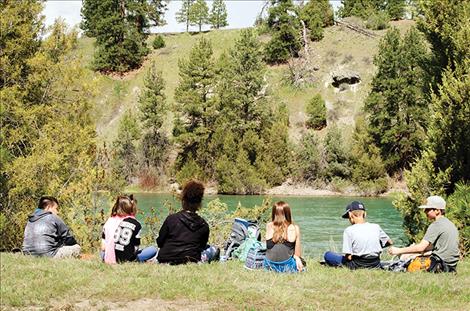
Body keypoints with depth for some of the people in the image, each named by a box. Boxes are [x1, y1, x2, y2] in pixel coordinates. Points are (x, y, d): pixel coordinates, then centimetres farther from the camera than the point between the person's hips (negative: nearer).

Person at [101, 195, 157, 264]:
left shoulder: (109, 221, 7)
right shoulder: (136, 224, -1)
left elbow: (103, 247, 7)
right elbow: (135, 248, 1)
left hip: (108, 258, 4)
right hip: (126, 259, -4)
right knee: (153, 249, 11)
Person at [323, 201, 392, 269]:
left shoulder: (349, 230, -13)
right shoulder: (376, 227, -1)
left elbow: (349, 257, -16)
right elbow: (390, 243, 11)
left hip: (358, 265, -5)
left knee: (327, 255, 9)